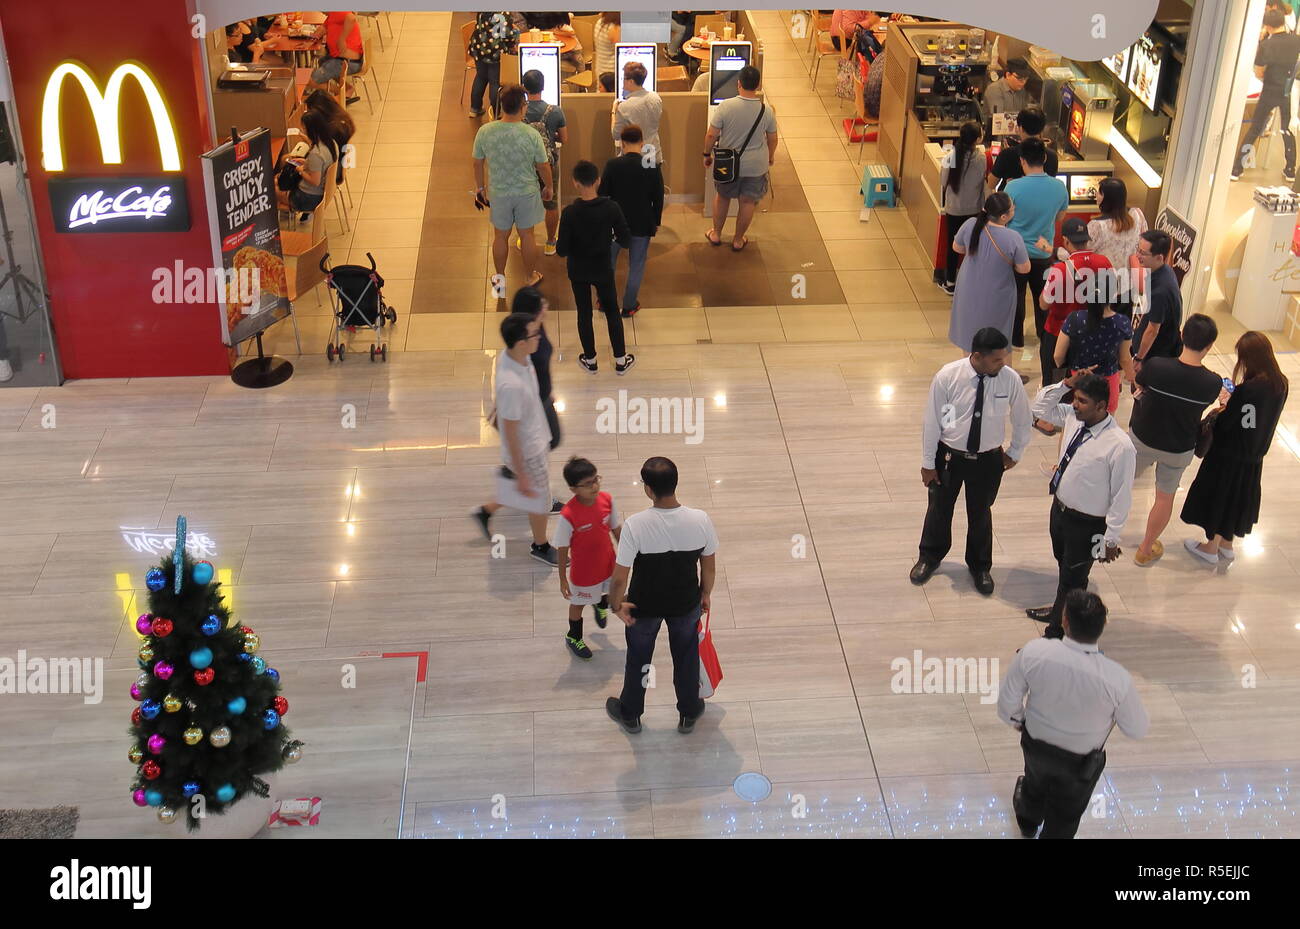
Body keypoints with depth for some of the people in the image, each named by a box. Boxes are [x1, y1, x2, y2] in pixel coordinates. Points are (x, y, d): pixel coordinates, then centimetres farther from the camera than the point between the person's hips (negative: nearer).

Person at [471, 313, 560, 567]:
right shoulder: (511, 385, -40)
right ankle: (540, 547, 43)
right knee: (539, 500, 18)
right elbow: (511, 435, -30)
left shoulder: (510, 356, -14)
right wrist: (521, 475, -21)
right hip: (526, 452, -8)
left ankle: (485, 512, 48)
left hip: (536, 440, 8)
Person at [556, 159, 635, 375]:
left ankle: (590, 360, 31)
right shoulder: (611, 208, -19)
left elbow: (562, 251, -18)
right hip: (603, 269, 1)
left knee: (584, 313, 17)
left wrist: (559, 246, 4)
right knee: (612, 311, 18)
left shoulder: (570, 213, -22)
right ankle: (620, 360, 27)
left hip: (578, 271, -1)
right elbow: (626, 241, -12)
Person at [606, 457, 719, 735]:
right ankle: (689, 714, 48)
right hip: (686, 605, 2)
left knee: (638, 659, 25)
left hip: (644, 607, -1)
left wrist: (616, 605, -4)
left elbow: (619, 578, -24)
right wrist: (705, 594, 12)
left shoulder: (635, 525, -32)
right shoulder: (701, 521, -24)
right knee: (686, 658, 28)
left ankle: (630, 714, 48)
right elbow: (709, 567, -8)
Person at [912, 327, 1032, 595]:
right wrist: (928, 463, -6)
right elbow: (932, 421, -12)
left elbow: (1022, 419, 0)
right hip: (949, 455, -1)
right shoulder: (947, 377, -22)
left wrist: (1015, 452, 9)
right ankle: (930, 557, 46)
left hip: (988, 459, 1)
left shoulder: (1010, 379, -18)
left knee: (980, 513, 19)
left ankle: (979, 566, 43)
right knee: (939, 508, 19)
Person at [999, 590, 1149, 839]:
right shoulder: (1117, 679, -37)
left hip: (1036, 744, 3)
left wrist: (1016, 720, 6)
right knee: (1064, 819, 28)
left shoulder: (1033, 653, -33)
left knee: (1036, 783, 38)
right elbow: (1138, 730, -18)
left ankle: (1028, 822, 69)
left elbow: (1008, 702, -17)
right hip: (1081, 763, -3)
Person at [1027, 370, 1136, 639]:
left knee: (1073, 579, 12)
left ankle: (1055, 636, 28)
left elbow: (1122, 496, -22)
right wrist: (1065, 385, -10)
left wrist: (1111, 539, -15)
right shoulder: (1073, 417, -10)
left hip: (1086, 525, -7)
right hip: (1060, 508, 7)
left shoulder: (1120, 446, -30)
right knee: (1063, 565, 30)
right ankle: (1061, 611, 55)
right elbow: (1039, 407, 7)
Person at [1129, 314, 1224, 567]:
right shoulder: (1213, 383, -25)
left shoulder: (1155, 367, -28)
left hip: (1142, 439, 0)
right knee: (1165, 498, 22)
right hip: (1179, 450, 0)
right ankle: (1146, 550, 38)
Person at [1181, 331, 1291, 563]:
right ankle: (1226, 545, 42)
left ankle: (1211, 547, 32)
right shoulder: (1281, 384, -8)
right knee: (1238, 497, 25)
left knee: (1218, 495, 15)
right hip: (1254, 456, 7)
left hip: (1230, 455, -7)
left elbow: (1224, 425, -23)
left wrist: (1224, 405, -4)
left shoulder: (1246, 390, -31)